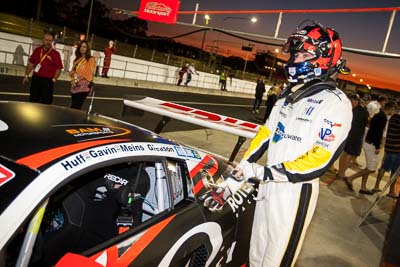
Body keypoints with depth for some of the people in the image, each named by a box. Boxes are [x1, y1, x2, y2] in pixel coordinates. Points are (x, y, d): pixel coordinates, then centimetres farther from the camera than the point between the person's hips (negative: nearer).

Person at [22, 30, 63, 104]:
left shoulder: (55, 53, -5)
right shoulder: (37, 50, 8)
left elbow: (58, 69, -6)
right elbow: (31, 63, 14)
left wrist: (54, 79, -15)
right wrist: (26, 75, 10)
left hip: (48, 81, -4)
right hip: (36, 79, 4)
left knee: (45, 103, -2)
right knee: (33, 100, 12)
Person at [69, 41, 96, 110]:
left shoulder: (90, 59, -4)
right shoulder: (77, 59, 19)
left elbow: (89, 73, -12)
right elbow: (72, 70, 22)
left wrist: (79, 79, -15)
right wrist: (73, 73, -1)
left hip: (84, 86, -8)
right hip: (75, 85, 8)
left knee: (77, 106, -15)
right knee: (73, 106, 7)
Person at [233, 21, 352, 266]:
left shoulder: (335, 102, -14)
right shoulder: (290, 93, 12)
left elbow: (321, 159, -22)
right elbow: (266, 133, 14)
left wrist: (266, 172, -24)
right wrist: (244, 166, 5)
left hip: (296, 190, -7)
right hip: (268, 185, 8)